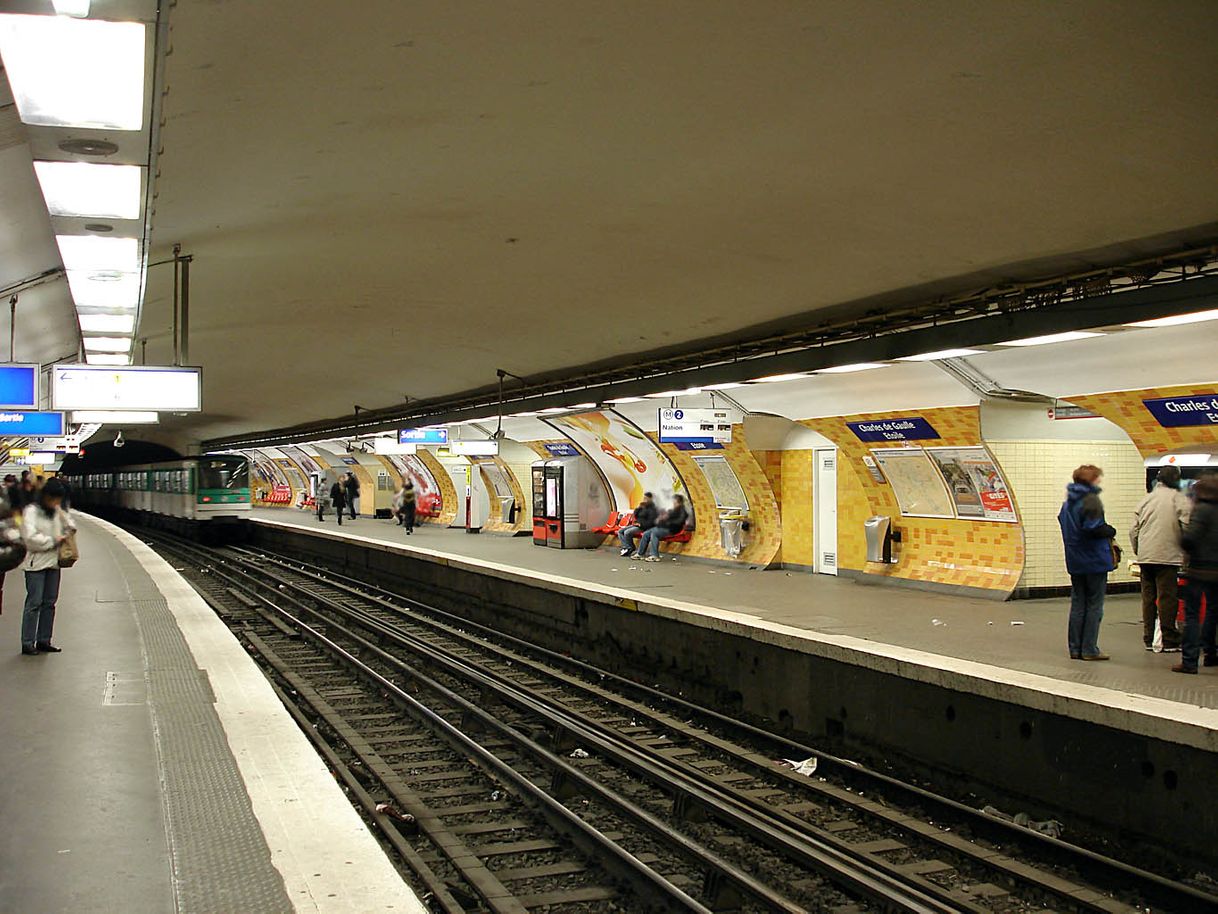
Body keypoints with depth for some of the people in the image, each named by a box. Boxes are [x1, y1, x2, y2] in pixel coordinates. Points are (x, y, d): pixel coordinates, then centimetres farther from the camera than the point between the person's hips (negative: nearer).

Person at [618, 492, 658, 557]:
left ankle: (631, 549, -11)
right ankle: (626, 547, -17)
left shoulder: (652, 509, -10)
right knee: (620, 531, -3)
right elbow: (635, 515, 13)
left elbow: (651, 522, -17)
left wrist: (641, 524, -20)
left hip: (643, 527, -9)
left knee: (627, 532, -26)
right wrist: (638, 508, -2)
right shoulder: (643, 507, 14)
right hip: (636, 525, 9)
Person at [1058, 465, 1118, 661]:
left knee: (1078, 604, 12)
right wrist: (1111, 531, -6)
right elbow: (1094, 528, -24)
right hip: (1094, 560, -7)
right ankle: (1089, 649, 2)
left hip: (1074, 561, 7)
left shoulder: (1068, 502, 10)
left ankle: (1075, 648, 14)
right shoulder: (1091, 500, -15)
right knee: (1094, 605, 1)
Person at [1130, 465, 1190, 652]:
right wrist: (1187, 552, 2)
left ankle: (1149, 639, 16)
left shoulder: (1145, 500, 14)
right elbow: (1187, 528, -11)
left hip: (1145, 557, 6)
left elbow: (1133, 531, 13)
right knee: (1167, 598, -1)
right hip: (1167, 556, -5)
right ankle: (1169, 641, 3)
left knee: (1148, 597, 10)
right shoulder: (1179, 499, -3)